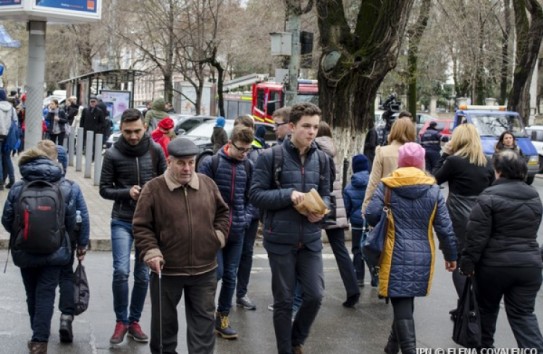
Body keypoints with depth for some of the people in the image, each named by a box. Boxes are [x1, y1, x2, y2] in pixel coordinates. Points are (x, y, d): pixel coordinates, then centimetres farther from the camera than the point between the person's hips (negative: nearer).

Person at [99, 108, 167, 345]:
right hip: (122, 221, -2)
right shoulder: (113, 154, -7)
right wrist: (127, 192, -17)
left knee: (143, 275, 8)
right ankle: (121, 321, 6)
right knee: (121, 271, -13)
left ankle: (134, 321, 25)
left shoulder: (155, 150, -3)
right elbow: (104, 189, -1)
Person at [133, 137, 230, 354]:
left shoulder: (208, 185, 2)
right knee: (164, 320, 12)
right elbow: (141, 226, -6)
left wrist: (219, 235, 1)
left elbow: (222, 213, 15)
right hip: (166, 269, -2)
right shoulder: (154, 189, -9)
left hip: (204, 269, 3)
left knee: (204, 320, 7)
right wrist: (151, 252, -17)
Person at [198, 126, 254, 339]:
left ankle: (223, 318, 20)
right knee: (216, 271, -8)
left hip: (237, 229, 4)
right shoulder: (211, 163, -7)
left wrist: (244, 216, 4)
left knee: (230, 276, 8)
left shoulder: (248, 166, 5)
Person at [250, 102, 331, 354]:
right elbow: (256, 195, -9)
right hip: (281, 240, -4)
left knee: (315, 296, 3)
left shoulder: (321, 159, 7)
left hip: (311, 240, 4)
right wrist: (289, 194, -21)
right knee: (283, 300, 7)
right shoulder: (270, 156, -8)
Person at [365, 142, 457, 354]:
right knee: (406, 302, 19)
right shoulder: (433, 189, 3)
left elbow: (371, 215, -11)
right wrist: (451, 255, 13)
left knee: (401, 304, -1)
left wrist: (384, 226, 12)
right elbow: (444, 227, 2)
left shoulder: (387, 186, -2)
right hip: (423, 255, 3)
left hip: (397, 254, -3)